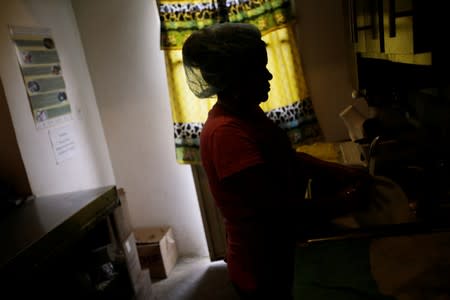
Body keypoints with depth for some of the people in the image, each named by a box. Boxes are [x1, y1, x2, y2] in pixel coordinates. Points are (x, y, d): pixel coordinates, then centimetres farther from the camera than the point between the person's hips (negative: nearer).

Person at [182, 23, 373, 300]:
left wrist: (344, 173, -4)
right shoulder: (225, 132, -31)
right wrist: (347, 200, -20)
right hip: (260, 266, -9)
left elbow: (291, 158, 8)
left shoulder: (248, 113, 0)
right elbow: (278, 208, -32)